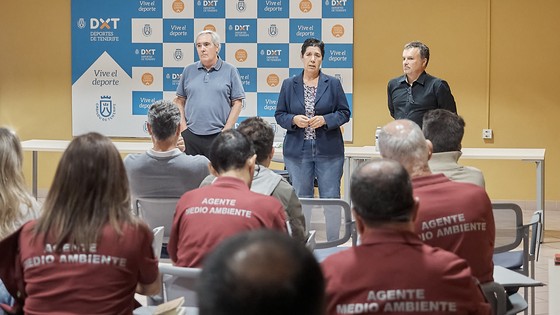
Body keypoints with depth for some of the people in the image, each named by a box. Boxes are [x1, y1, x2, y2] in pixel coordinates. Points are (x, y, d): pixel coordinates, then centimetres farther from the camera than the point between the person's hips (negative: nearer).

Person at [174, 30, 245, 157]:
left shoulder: (230, 71, 3)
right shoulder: (188, 71, 11)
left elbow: (237, 102, 1)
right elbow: (180, 101, 13)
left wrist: (226, 130, -6)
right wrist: (183, 127, 1)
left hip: (218, 136, -2)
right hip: (191, 136, 2)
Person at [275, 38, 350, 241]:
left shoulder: (333, 84, 4)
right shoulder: (289, 85, 7)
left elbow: (344, 113, 3)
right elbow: (279, 115, 8)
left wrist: (325, 120, -14)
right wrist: (294, 119, -12)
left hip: (328, 150, -1)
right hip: (297, 150, 1)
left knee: (331, 199, -1)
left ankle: (333, 244, 6)